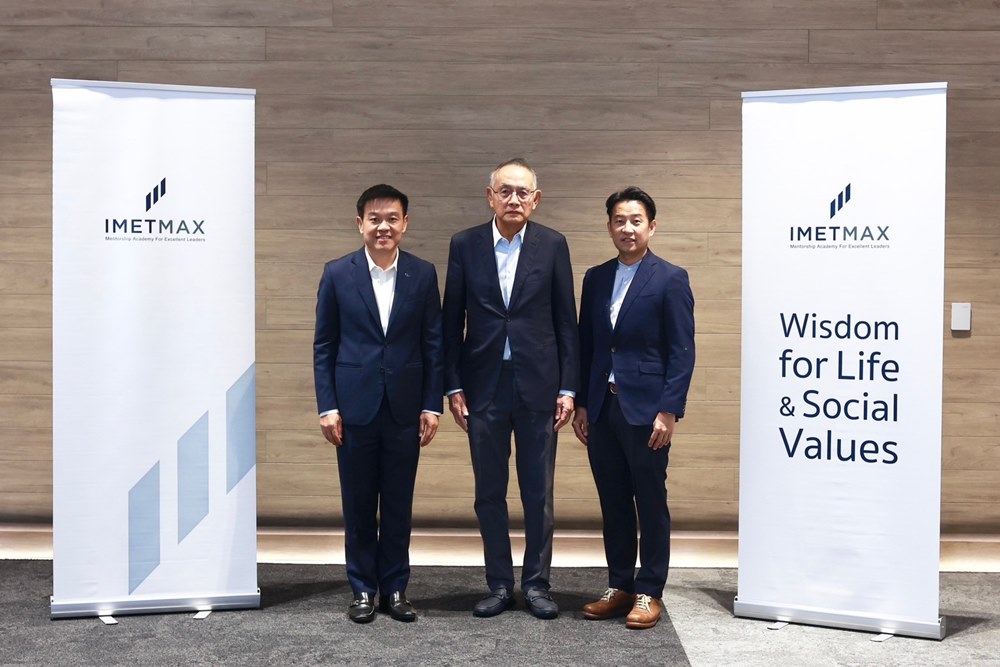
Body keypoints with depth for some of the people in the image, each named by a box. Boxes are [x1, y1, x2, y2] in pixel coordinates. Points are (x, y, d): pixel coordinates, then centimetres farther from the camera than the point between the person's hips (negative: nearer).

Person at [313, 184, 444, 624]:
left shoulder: (423, 274, 2)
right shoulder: (337, 273, 0)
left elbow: (433, 344, 4)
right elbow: (324, 345, 2)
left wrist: (432, 405, -1)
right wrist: (327, 406, -4)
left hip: (404, 409, 1)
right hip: (355, 407, 0)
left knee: (398, 505, 9)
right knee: (358, 506, 8)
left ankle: (395, 588, 22)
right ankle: (363, 590, 21)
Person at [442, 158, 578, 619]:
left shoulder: (552, 245, 1)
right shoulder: (465, 245, 2)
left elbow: (566, 320, 2)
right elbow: (452, 321, 4)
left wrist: (568, 387, -2)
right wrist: (453, 386, -1)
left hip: (538, 385, -1)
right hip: (484, 387, 1)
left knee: (539, 494, 7)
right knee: (489, 494, 9)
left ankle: (536, 582, 22)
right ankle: (499, 584, 23)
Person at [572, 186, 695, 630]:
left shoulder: (671, 279, -4)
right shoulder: (596, 278, 11)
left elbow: (682, 352, -8)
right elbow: (586, 345, 13)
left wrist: (669, 411, -13)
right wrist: (582, 404, 9)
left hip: (645, 409, -5)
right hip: (601, 407, 5)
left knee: (651, 504, 4)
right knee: (613, 502, 12)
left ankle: (649, 592, 16)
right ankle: (619, 586, 23)